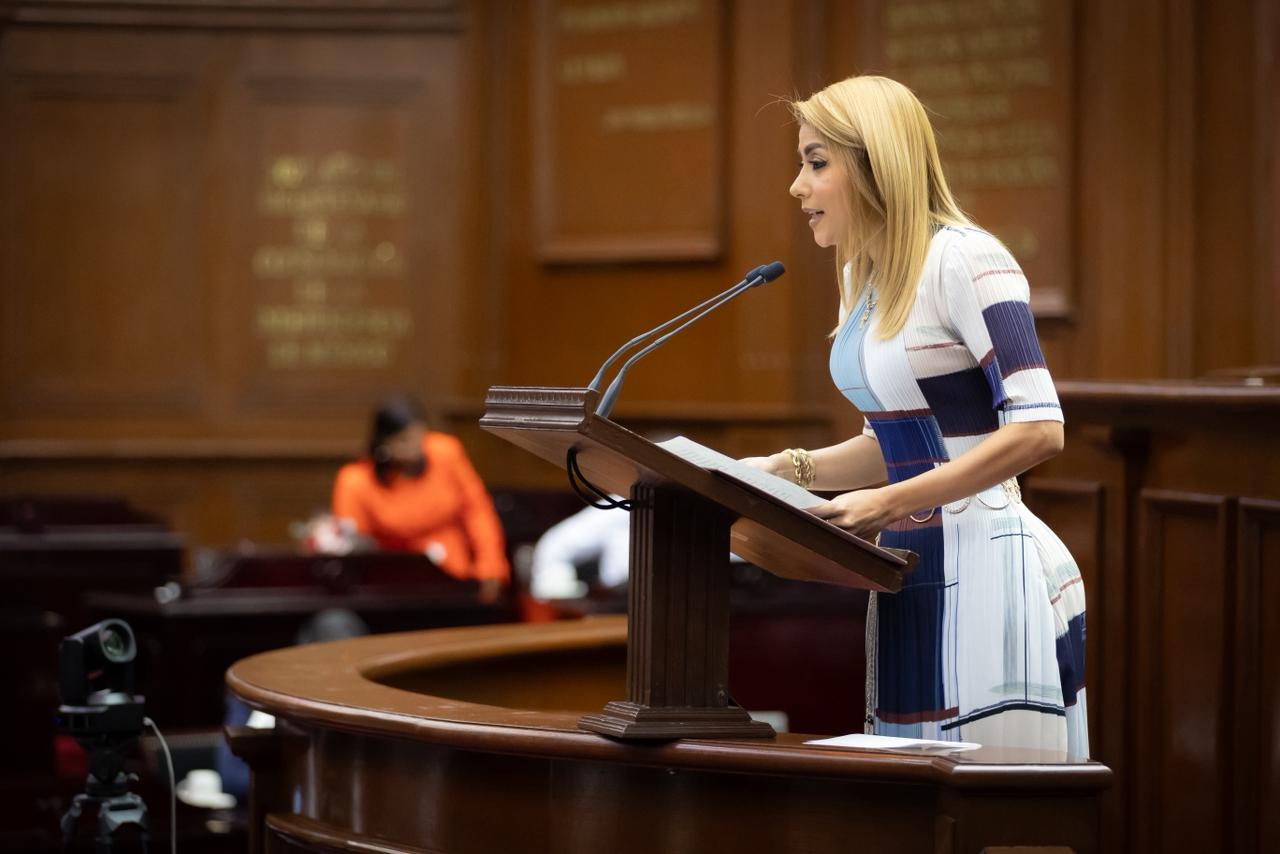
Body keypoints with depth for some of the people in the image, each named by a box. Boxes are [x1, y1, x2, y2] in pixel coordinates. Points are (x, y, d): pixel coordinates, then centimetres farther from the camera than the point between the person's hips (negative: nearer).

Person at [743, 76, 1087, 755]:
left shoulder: (964, 260, -13)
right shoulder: (862, 276, 14)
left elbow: (1038, 429, -21)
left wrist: (888, 504, -23)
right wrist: (789, 469, 8)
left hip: (986, 573, -8)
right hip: (913, 577, 9)